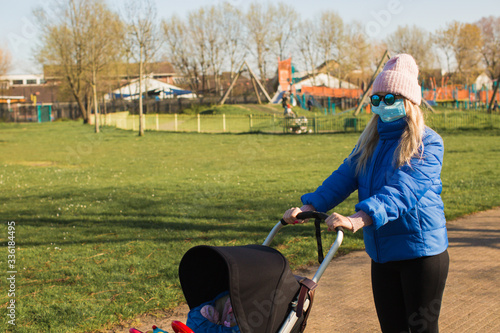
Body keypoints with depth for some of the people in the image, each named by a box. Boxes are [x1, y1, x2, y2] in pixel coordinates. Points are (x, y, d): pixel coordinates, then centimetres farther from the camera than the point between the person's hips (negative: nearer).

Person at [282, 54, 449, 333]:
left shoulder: (428, 143, -12)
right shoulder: (370, 142, 12)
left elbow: (402, 189, -26)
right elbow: (344, 177, 4)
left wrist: (360, 219, -40)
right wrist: (309, 206, -13)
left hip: (422, 250, -6)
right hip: (382, 253, 6)